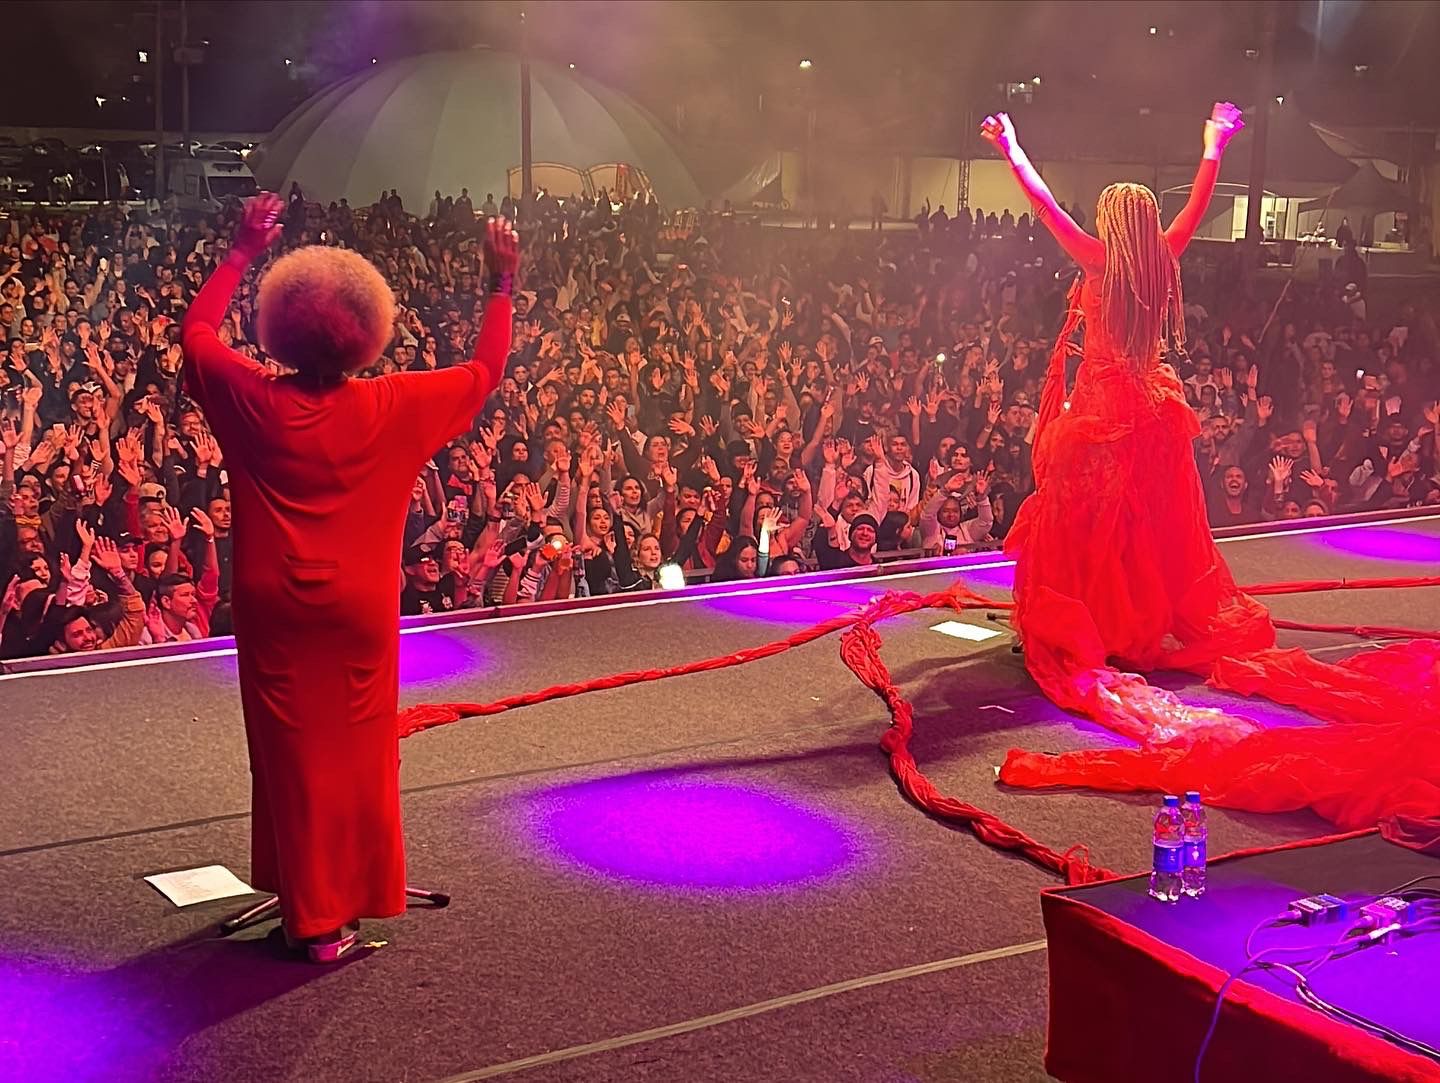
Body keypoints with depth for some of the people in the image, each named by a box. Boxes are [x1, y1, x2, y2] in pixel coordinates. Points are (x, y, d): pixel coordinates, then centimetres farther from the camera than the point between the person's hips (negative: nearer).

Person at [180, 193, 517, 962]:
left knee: (291, 753, 8)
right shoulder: (394, 408, -9)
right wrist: (503, 285, 15)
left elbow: (196, 331, 11)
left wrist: (243, 252, 20)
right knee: (360, 753, 11)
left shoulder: (252, 401, -8)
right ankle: (357, 898, 21)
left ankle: (313, 915, 14)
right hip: (360, 610, 0)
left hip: (273, 610, 1)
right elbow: (484, 372, 5)